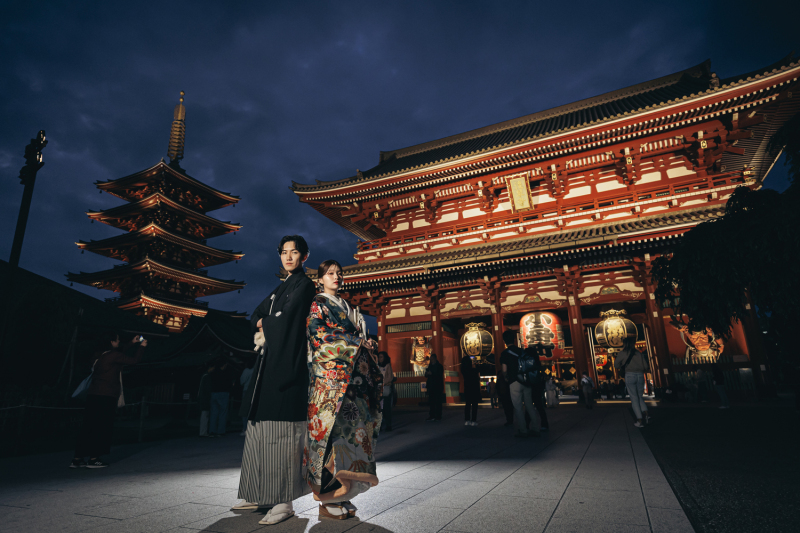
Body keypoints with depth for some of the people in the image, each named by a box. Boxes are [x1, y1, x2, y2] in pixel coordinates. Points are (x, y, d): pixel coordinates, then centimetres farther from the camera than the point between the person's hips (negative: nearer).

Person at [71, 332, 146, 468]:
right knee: (102, 428, 1)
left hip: (93, 396, 8)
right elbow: (134, 360, -5)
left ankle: (77, 459, 14)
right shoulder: (113, 355, -11)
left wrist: (131, 343, 37)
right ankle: (93, 458, 4)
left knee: (89, 427, 11)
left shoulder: (100, 355, 14)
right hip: (106, 396, -8)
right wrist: (141, 346, 9)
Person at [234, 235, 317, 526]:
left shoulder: (304, 285, -3)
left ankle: (284, 502, 0)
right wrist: (263, 324, -2)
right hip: (268, 362, 8)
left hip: (287, 362, -8)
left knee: (281, 432, -7)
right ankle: (260, 495, 21)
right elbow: (256, 315, 20)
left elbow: (286, 318, -14)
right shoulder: (282, 287, 22)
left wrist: (265, 325, 4)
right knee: (261, 431, 10)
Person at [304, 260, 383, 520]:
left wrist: (367, 344, 1)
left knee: (350, 425, 3)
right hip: (330, 375, -7)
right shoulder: (318, 304, 2)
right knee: (333, 427, -10)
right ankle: (327, 500, -2)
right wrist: (357, 342, -12)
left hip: (352, 376, 7)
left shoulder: (345, 307, 24)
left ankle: (341, 496, 11)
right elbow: (317, 333, -11)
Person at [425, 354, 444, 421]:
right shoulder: (430, 366, 15)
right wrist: (427, 373, -7)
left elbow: (439, 375, -12)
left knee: (438, 402, -4)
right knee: (432, 402, 7)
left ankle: (438, 417, 0)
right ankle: (432, 416, 12)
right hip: (431, 386, 6)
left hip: (438, 386, -6)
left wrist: (431, 373, -19)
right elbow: (426, 375, 15)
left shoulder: (439, 366, -2)